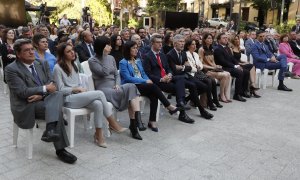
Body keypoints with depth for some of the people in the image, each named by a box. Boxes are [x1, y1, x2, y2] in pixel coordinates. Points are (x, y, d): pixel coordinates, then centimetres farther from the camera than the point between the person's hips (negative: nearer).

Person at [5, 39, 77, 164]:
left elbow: (51, 84, 5)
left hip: (43, 100, 5)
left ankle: (50, 130, -38)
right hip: (26, 107, -5)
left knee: (58, 94, -29)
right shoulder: (11, 69, -6)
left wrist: (41, 95, -15)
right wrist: (44, 89, -17)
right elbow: (22, 92, -16)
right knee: (56, 110, -30)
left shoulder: (42, 64, 11)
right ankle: (60, 149, -26)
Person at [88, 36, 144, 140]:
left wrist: (117, 84, -6)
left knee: (131, 87, -28)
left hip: (114, 87, 5)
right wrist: (104, 55, -11)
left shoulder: (111, 58, 16)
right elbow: (105, 72, -16)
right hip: (103, 89, -5)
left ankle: (134, 123, -33)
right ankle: (136, 120, -19)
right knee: (130, 90, -29)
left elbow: (117, 74, 15)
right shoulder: (92, 60, -1)